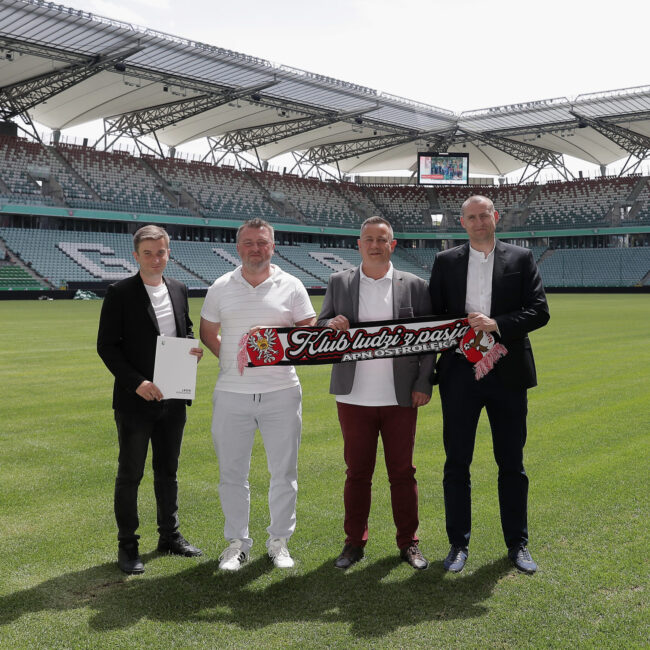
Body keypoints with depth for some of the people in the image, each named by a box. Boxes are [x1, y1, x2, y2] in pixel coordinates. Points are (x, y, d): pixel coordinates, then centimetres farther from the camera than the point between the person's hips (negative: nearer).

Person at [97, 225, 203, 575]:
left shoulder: (178, 290, 8)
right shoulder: (120, 293, -8)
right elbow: (106, 346, -10)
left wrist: (193, 349, -4)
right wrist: (136, 382, -20)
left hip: (173, 400, 5)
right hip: (136, 400, -5)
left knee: (168, 471, 16)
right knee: (130, 474, 5)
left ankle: (170, 536, 30)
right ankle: (127, 545, 18)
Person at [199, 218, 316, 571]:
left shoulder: (290, 286, 3)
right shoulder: (221, 287, 7)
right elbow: (208, 333, 15)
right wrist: (233, 360, 1)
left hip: (281, 392, -1)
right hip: (231, 394, 1)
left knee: (283, 471, 7)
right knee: (232, 472, 7)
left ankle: (279, 541, 23)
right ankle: (237, 542, 22)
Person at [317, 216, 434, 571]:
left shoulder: (414, 285, 3)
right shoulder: (339, 282, 6)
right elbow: (320, 326, 9)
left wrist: (424, 384, -4)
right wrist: (332, 325, -15)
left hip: (400, 397, 0)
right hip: (354, 396, 1)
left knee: (403, 472, 7)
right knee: (357, 472, 8)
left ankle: (408, 542, 21)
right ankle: (355, 542, 21)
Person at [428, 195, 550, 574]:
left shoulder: (522, 259, 5)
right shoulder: (446, 262, 7)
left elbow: (540, 311, -4)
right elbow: (433, 314, 6)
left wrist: (497, 324, -18)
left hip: (508, 373, 0)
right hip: (459, 373, 1)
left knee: (512, 464, 9)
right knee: (457, 463, 6)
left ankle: (518, 544, 23)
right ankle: (459, 544, 19)